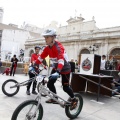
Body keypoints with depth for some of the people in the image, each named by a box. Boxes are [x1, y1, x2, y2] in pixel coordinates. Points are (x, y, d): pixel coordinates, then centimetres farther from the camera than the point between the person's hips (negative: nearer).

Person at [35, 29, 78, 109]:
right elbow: (41, 57, 0)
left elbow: (61, 59, -44)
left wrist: (58, 72, -57)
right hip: (56, 67, 7)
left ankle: (74, 100, 24)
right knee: (50, 84, 0)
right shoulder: (47, 48, -5)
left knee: (65, 87, -1)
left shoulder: (58, 47, -30)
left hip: (65, 68, -7)